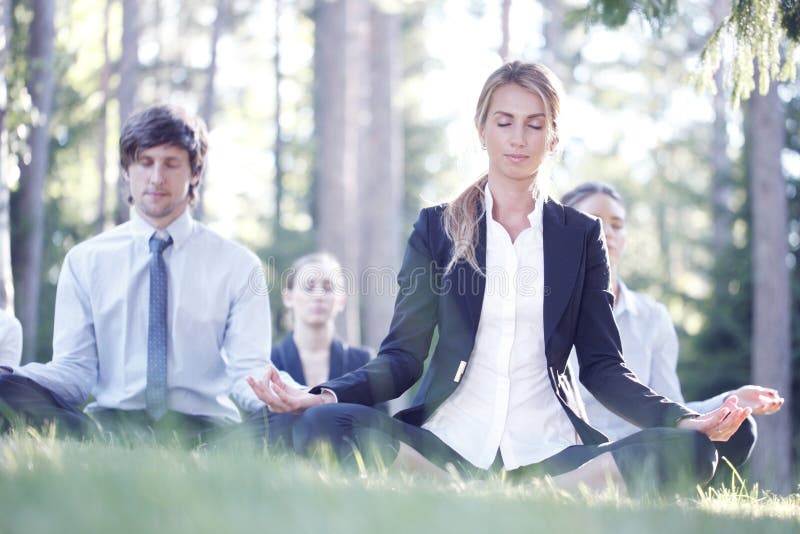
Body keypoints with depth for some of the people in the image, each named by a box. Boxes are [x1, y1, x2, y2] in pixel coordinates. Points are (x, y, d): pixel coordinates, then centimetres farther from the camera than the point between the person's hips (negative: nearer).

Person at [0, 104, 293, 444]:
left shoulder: (238, 266, 9)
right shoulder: (84, 262, 12)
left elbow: (247, 370, 1)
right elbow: (75, 368, 4)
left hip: (203, 430, -1)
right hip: (109, 425, 1)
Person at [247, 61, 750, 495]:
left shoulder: (580, 235, 14)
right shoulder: (438, 228, 13)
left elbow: (602, 365, 10)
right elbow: (403, 355, 6)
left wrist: (684, 419, -9)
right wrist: (325, 395, -14)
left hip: (548, 452, 1)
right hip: (445, 444, 0)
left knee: (686, 451, -28)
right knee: (325, 425, -30)